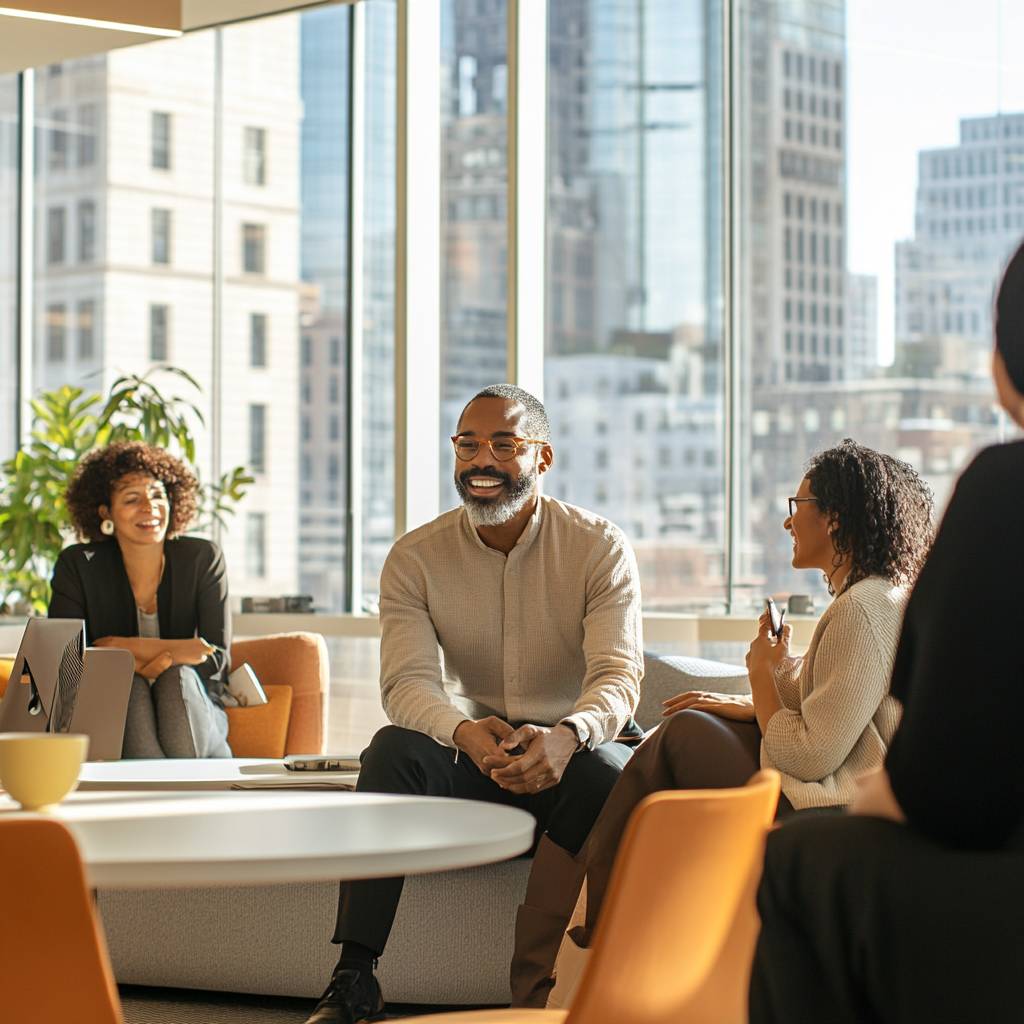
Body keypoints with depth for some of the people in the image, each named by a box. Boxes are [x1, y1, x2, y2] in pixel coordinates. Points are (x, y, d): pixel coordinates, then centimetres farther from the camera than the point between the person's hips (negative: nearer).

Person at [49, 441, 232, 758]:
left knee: (177, 676, -31)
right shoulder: (78, 565, -2)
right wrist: (171, 650, -19)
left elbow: (217, 661, -7)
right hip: (116, 717, 0)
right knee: (128, 684, -32)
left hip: (194, 717, 0)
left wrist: (125, 648, -17)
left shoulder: (202, 559, -1)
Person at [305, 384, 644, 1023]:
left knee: (608, 770, -36)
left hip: (569, 751, -1)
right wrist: (467, 734, -38)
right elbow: (408, 681, -14)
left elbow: (619, 676, -17)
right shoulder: (416, 558, -2)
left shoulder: (601, 547, -6)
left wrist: (565, 737, -41)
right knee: (396, 749, -29)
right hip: (469, 753, 2)